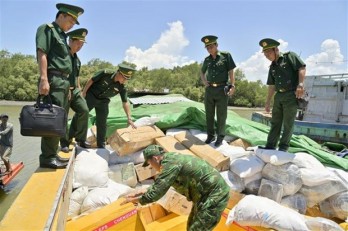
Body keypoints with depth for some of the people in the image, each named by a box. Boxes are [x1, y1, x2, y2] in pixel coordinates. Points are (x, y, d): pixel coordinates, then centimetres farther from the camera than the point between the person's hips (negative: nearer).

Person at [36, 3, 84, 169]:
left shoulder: (62, 36, 24)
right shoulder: (46, 29, 0)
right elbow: (42, 54, -13)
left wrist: (67, 85, 19)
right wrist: (44, 79, -23)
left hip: (63, 80, 9)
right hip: (53, 79, -9)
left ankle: (53, 154, 17)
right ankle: (47, 157, -6)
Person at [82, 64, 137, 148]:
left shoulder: (122, 87, -17)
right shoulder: (105, 73, -25)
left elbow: (125, 103, -15)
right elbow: (91, 80, -14)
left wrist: (129, 118, -22)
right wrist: (84, 92, -13)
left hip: (103, 101, 3)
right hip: (90, 96, -2)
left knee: (102, 123, 4)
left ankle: (101, 145, 17)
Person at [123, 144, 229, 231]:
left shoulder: (171, 163, -23)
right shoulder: (172, 159, 8)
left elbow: (155, 193, -22)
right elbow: (161, 184, 25)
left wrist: (135, 199, -6)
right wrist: (144, 192, 20)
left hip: (214, 197, -10)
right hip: (207, 195, 10)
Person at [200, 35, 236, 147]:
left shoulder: (226, 55, 0)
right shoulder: (207, 59, 10)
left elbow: (231, 71, -1)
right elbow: (202, 72, 25)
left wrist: (232, 86, -9)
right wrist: (204, 82, 8)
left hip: (222, 89, -4)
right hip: (209, 89, 4)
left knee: (221, 115, 1)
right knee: (209, 114, 8)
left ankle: (220, 137, 12)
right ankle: (210, 135, 20)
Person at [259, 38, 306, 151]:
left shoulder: (290, 56, 0)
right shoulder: (272, 67, 17)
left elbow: (302, 68, -11)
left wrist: (300, 84, -25)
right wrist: (268, 102, 16)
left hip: (291, 94, -7)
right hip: (278, 96, 7)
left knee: (288, 123, -1)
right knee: (275, 122, 7)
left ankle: (283, 147, 7)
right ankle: (270, 146, 12)